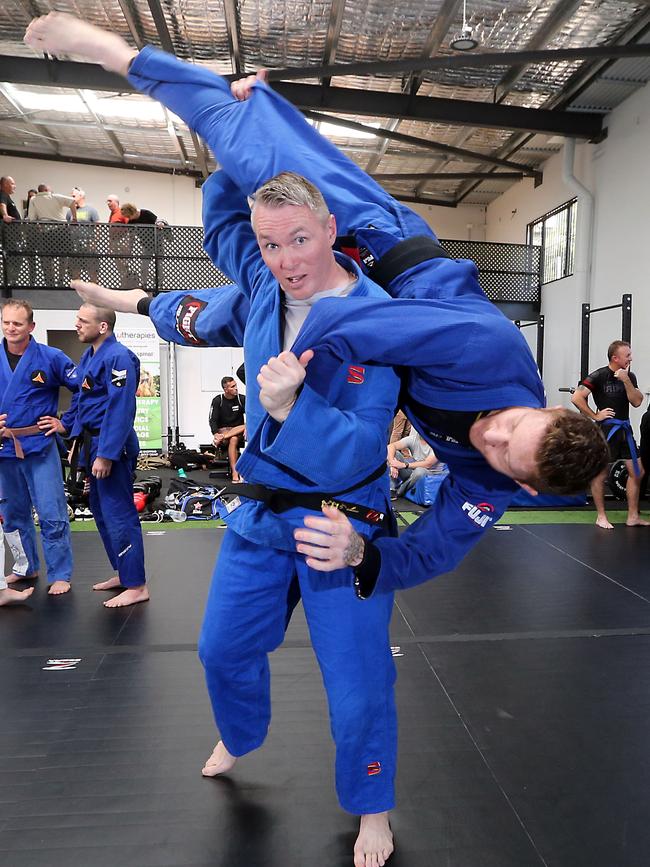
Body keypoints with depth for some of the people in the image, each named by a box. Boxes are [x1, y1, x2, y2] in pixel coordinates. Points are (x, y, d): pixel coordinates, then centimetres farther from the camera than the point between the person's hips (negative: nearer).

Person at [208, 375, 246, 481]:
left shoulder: (242, 399, 2)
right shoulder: (218, 401, -1)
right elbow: (212, 420, -5)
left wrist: (248, 427, -26)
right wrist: (215, 433, -25)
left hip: (238, 430, 2)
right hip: (223, 430, -2)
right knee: (233, 440, -35)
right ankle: (235, 473, -43)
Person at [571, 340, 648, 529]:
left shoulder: (629, 376, 7)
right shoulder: (599, 376, -11)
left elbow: (637, 402, -2)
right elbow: (576, 398, -17)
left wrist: (625, 380, -12)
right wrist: (595, 416, -13)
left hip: (624, 428, 7)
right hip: (606, 428, -7)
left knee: (636, 471, 8)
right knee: (601, 473, 2)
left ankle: (633, 517, 18)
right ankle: (601, 517, 14)